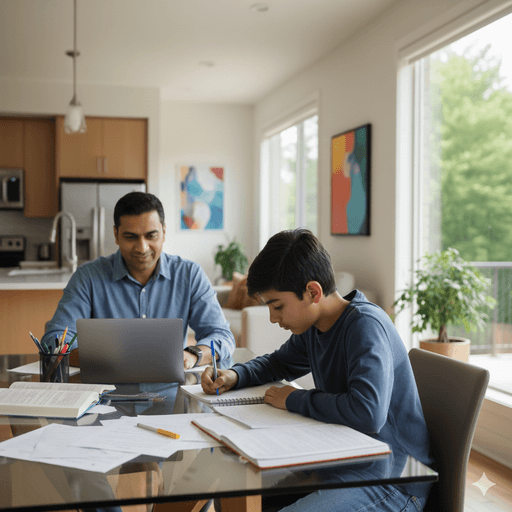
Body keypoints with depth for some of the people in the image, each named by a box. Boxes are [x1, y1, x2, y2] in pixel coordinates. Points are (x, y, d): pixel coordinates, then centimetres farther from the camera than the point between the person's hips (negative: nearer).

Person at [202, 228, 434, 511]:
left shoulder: (365, 325, -22)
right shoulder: (312, 326, 4)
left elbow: (368, 413, -37)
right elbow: (278, 363, 25)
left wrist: (296, 400, -21)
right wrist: (234, 376, 4)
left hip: (393, 480, -8)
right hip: (341, 462, 8)